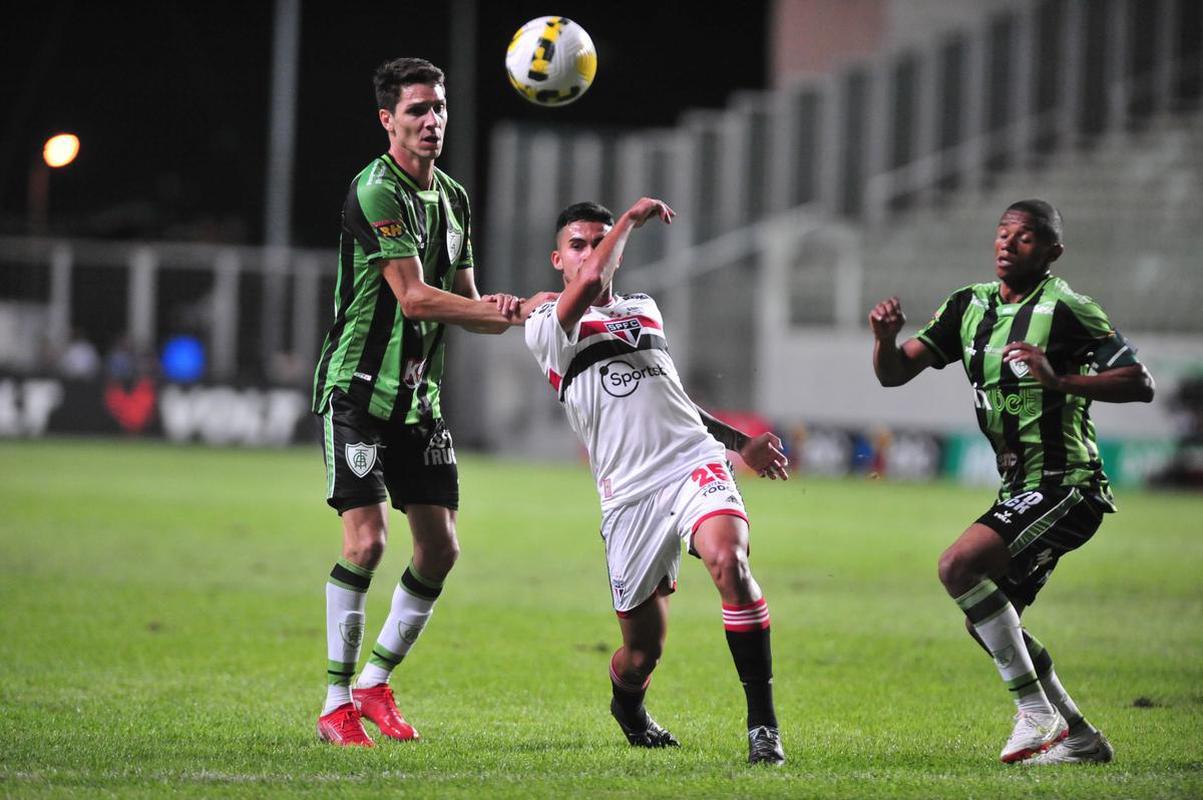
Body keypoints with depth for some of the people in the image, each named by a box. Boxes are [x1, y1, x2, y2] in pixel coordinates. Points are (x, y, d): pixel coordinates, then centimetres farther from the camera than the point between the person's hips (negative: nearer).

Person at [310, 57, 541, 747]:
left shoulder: (454, 198, 11)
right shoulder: (376, 191, -15)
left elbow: (466, 306, 15)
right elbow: (413, 297, -23)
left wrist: (508, 313, -8)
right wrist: (512, 310, -24)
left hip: (420, 394, 8)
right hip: (358, 390, -8)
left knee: (440, 547, 4)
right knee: (367, 538, -15)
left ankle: (376, 684, 18)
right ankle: (337, 703, -6)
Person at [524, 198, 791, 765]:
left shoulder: (645, 310, 24)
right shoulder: (547, 327, 4)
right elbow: (588, 285, -17)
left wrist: (740, 442, 35)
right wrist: (632, 218, -5)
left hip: (696, 462, 3)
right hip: (630, 494, -3)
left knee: (729, 562, -29)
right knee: (642, 650, 2)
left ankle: (763, 724, -25)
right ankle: (627, 708, 40)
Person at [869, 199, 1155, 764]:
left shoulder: (1065, 308, -12)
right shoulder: (970, 306, 10)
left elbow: (1140, 385, -16)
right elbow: (894, 374, 9)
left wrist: (1059, 380, -28)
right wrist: (885, 338, -14)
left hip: (1066, 485, -9)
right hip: (1020, 488, 9)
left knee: (959, 565, -23)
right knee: (986, 623, 8)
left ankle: (1037, 713, -16)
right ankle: (1078, 738, 20)